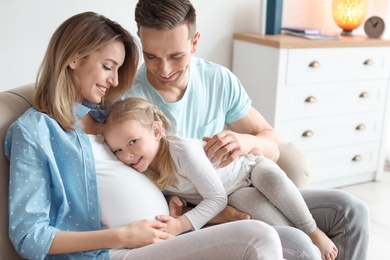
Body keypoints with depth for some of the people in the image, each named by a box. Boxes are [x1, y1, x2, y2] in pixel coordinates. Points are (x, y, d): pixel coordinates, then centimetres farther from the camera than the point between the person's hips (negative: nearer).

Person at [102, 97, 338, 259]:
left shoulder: (183, 150, -37)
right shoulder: (143, 170, -16)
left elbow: (216, 198, -32)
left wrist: (180, 225, -41)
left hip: (250, 168, -5)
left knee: (272, 177, -35)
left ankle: (314, 232, -17)